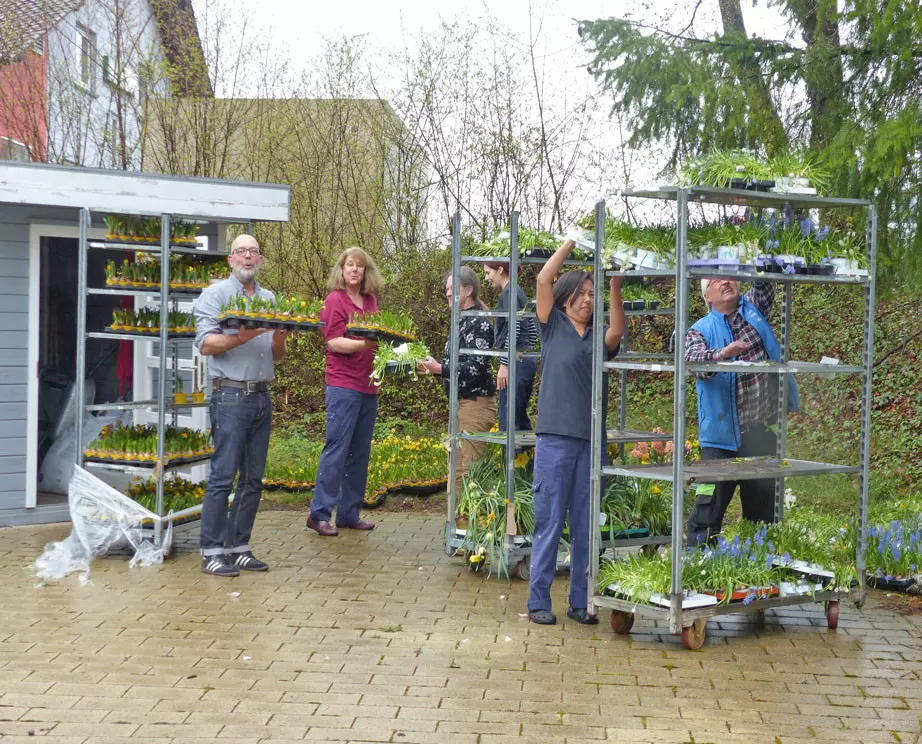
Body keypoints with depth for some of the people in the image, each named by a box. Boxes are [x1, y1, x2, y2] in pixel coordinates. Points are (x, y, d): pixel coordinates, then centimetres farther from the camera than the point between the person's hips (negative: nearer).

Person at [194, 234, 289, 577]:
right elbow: (205, 344, -9)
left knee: (253, 479, 8)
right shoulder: (215, 295, 1)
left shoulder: (270, 299, 18)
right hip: (230, 396, -6)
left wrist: (279, 337, -3)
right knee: (223, 476, -8)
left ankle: (239, 547, 15)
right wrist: (241, 337, -20)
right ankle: (213, 552, -3)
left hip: (262, 397, 6)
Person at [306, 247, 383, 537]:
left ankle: (350, 514, 17)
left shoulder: (371, 301, 14)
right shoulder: (335, 300, -5)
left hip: (368, 386, 7)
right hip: (343, 385, -7)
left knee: (360, 452, 10)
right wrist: (364, 344, -24)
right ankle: (319, 514, -1)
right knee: (337, 449, -7)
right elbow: (334, 342, -12)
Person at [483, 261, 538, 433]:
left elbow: (513, 330, -18)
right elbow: (532, 330, 22)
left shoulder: (509, 293, -10)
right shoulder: (519, 292, 18)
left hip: (516, 362, -10)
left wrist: (504, 364, -19)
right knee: (521, 418, 13)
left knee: (508, 420, -9)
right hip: (527, 360, 10)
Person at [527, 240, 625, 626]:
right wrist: (573, 240, -6)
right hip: (555, 438, -3)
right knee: (549, 520, -2)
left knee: (586, 524, 7)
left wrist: (615, 286, -23)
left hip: (592, 440, 3)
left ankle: (581, 601, 15)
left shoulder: (599, 337, 11)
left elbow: (617, 333, -12)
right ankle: (538, 600, 4)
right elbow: (544, 280, -6)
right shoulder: (553, 326, 6)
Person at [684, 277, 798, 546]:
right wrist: (723, 353, -39)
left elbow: (764, 282, -5)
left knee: (763, 506, 12)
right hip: (722, 435, -3)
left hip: (763, 430, 3)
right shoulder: (700, 331, 0)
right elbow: (693, 360, -19)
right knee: (710, 504, -6)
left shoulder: (754, 309, 11)